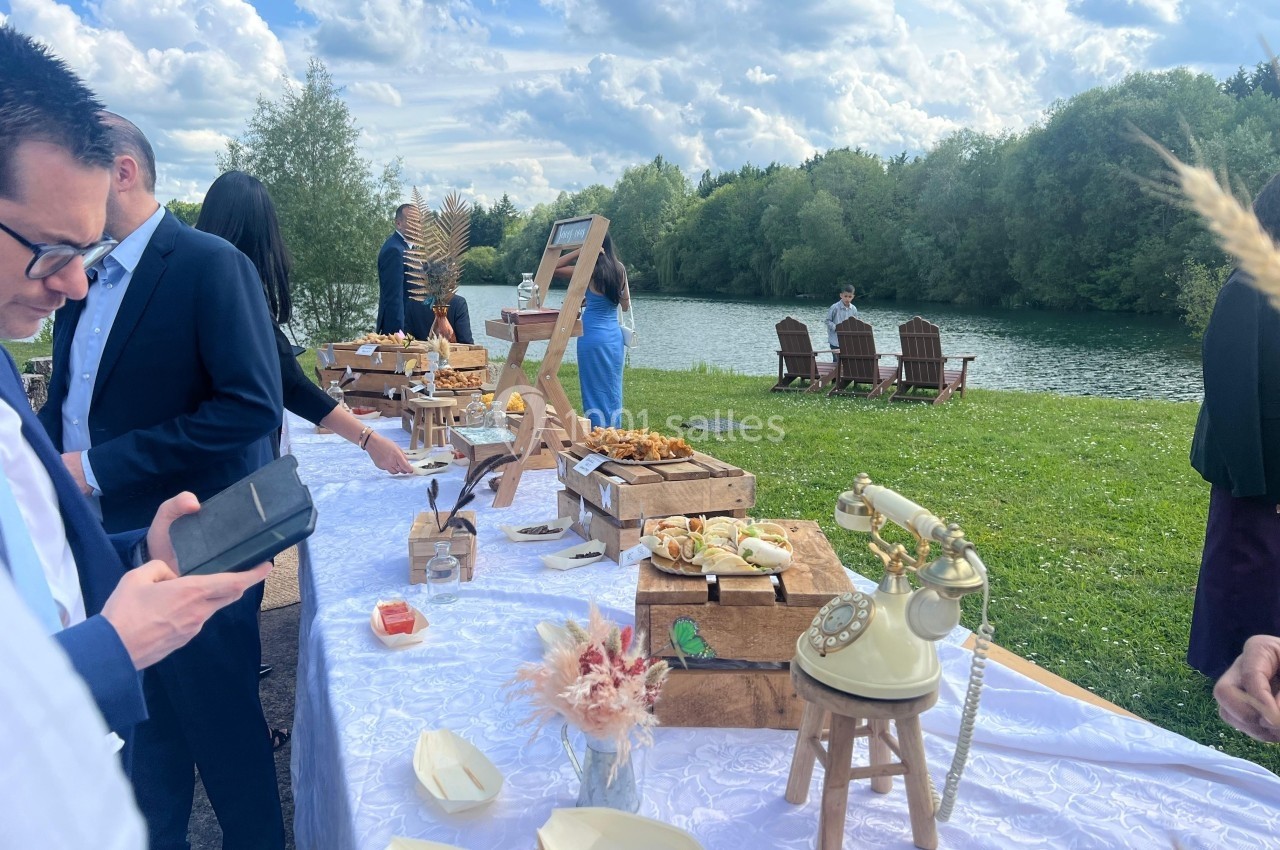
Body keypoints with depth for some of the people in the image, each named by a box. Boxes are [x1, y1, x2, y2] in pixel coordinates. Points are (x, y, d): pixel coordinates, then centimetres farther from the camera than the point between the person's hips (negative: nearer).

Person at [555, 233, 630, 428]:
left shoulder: (590, 270, -12)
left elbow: (553, 268, -10)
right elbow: (626, 305, 10)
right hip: (614, 335, 5)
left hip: (593, 335, -5)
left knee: (595, 389, 3)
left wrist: (579, 251, -11)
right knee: (612, 389, 14)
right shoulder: (620, 269, 3)